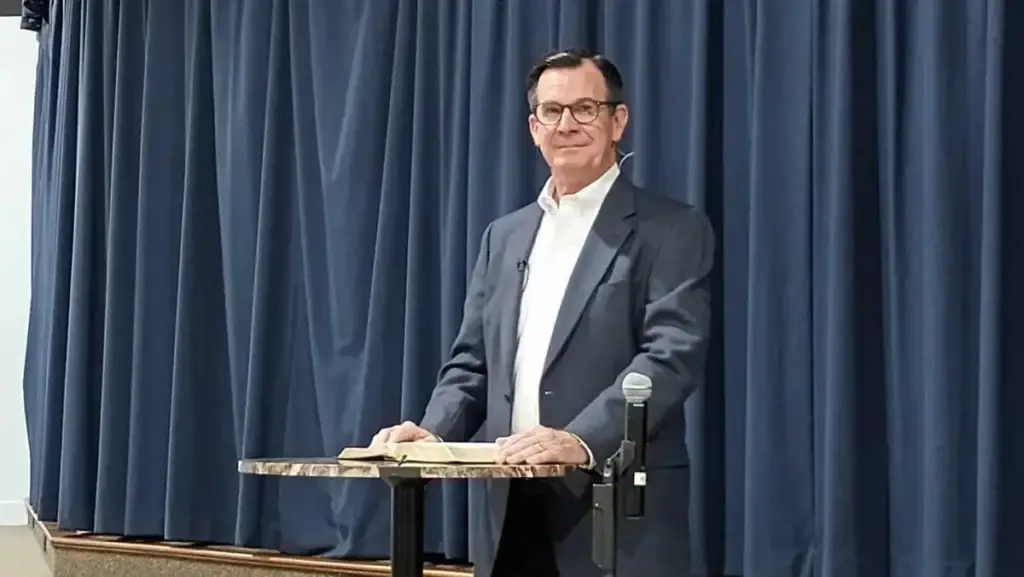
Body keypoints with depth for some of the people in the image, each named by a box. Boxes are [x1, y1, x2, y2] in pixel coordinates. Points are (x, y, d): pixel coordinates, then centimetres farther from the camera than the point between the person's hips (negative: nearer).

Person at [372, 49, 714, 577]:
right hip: (514, 514, 5)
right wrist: (434, 431, -4)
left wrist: (581, 442, -28)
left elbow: (673, 357, -15)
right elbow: (472, 362, 16)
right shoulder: (504, 236, 17)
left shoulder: (672, 230, -3)